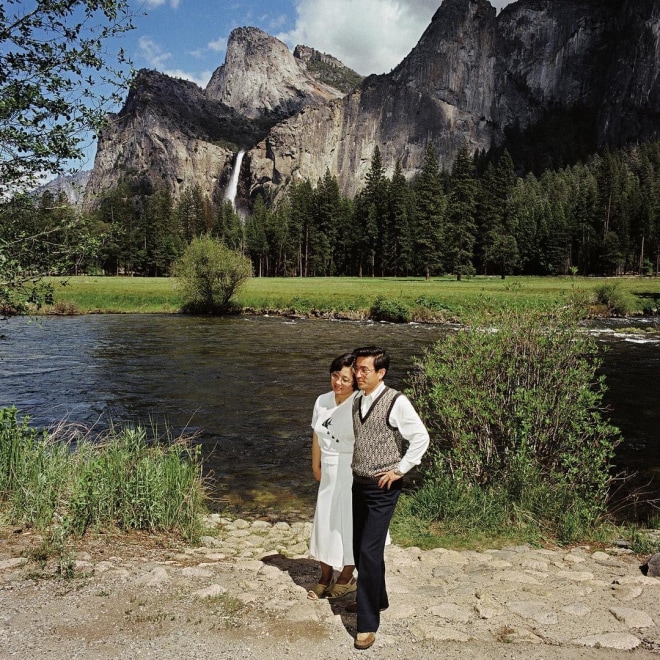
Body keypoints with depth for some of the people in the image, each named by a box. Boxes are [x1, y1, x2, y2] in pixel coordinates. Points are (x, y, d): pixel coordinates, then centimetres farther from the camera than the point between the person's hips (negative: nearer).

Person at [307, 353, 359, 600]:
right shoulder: (322, 401, 1)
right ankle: (325, 577, 31)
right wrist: (316, 466, 16)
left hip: (352, 475, -6)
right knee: (324, 523, 13)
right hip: (329, 474, 6)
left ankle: (346, 578, 30)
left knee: (348, 524, 8)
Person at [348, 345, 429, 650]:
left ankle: (367, 623, 5)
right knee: (359, 547, 16)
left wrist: (400, 469, -11)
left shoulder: (396, 402, -16)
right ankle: (376, 599, 39)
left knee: (370, 551, -8)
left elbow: (421, 437, -11)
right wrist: (353, 469, 14)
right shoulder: (356, 402, 5)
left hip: (383, 489, -7)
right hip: (359, 485, 7)